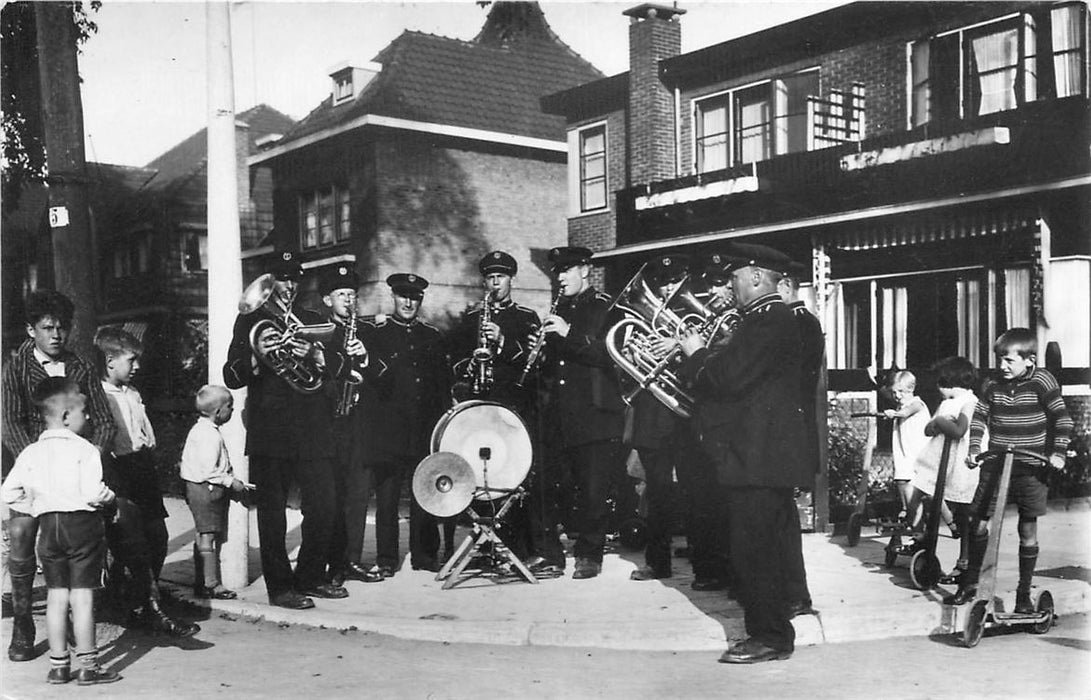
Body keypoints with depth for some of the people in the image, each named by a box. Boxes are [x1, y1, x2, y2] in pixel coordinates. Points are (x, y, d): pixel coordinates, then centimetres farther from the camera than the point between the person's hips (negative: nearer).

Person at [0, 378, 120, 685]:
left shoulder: (31, 453, 5)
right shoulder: (84, 449, -12)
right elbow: (93, 494, -20)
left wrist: (36, 507, 15)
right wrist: (108, 497, 0)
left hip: (49, 526, 5)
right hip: (82, 524, -5)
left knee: (56, 594, 12)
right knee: (82, 595, 0)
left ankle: (58, 664, 17)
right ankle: (88, 666, 6)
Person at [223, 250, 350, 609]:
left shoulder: (312, 321, 18)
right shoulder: (249, 322, 8)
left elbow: (341, 365, 6)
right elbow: (230, 377, -1)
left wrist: (314, 355, -14)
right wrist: (256, 355, -20)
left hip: (312, 429, 3)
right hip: (269, 433, -3)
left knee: (324, 507, 3)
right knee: (272, 514, 0)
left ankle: (310, 578, 19)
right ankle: (280, 587, 9)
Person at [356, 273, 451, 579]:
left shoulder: (432, 336, 15)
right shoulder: (374, 333, 6)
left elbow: (444, 384, 14)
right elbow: (367, 378, 2)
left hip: (426, 428, 3)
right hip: (387, 430, -2)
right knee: (386, 496, -2)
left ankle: (425, 555, 15)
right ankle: (385, 561, 5)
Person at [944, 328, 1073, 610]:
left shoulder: (1041, 380, -8)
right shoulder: (993, 386, 2)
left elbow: (1062, 417, -10)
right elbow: (979, 417, 9)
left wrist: (1057, 452, -19)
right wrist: (974, 449, -3)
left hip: (1031, 469, -3)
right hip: (995, 465, 3)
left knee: (1028, 529, 3)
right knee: (979, 522, 3)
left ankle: (1024, 593, 14)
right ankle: (969, 584, 17)